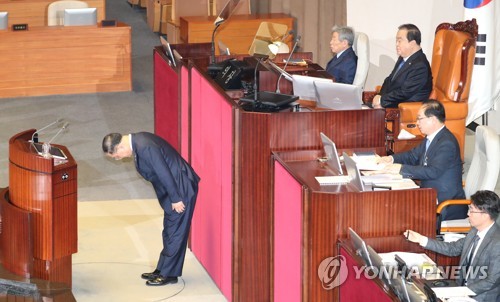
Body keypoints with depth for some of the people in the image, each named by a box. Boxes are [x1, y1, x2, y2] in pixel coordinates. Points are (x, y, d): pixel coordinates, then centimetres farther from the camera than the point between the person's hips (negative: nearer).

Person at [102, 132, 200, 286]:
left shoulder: (145, 147, -26)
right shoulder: (138, 141, 5)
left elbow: (164, 174, -24)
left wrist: (176, 199, -17)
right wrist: (173, 198, 16)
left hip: (182, 189, -10)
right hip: (174, 188, 10)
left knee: (175, 233, -1)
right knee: (169, 233, 17)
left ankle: (169, 274, 7)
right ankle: (162, 270, 26)